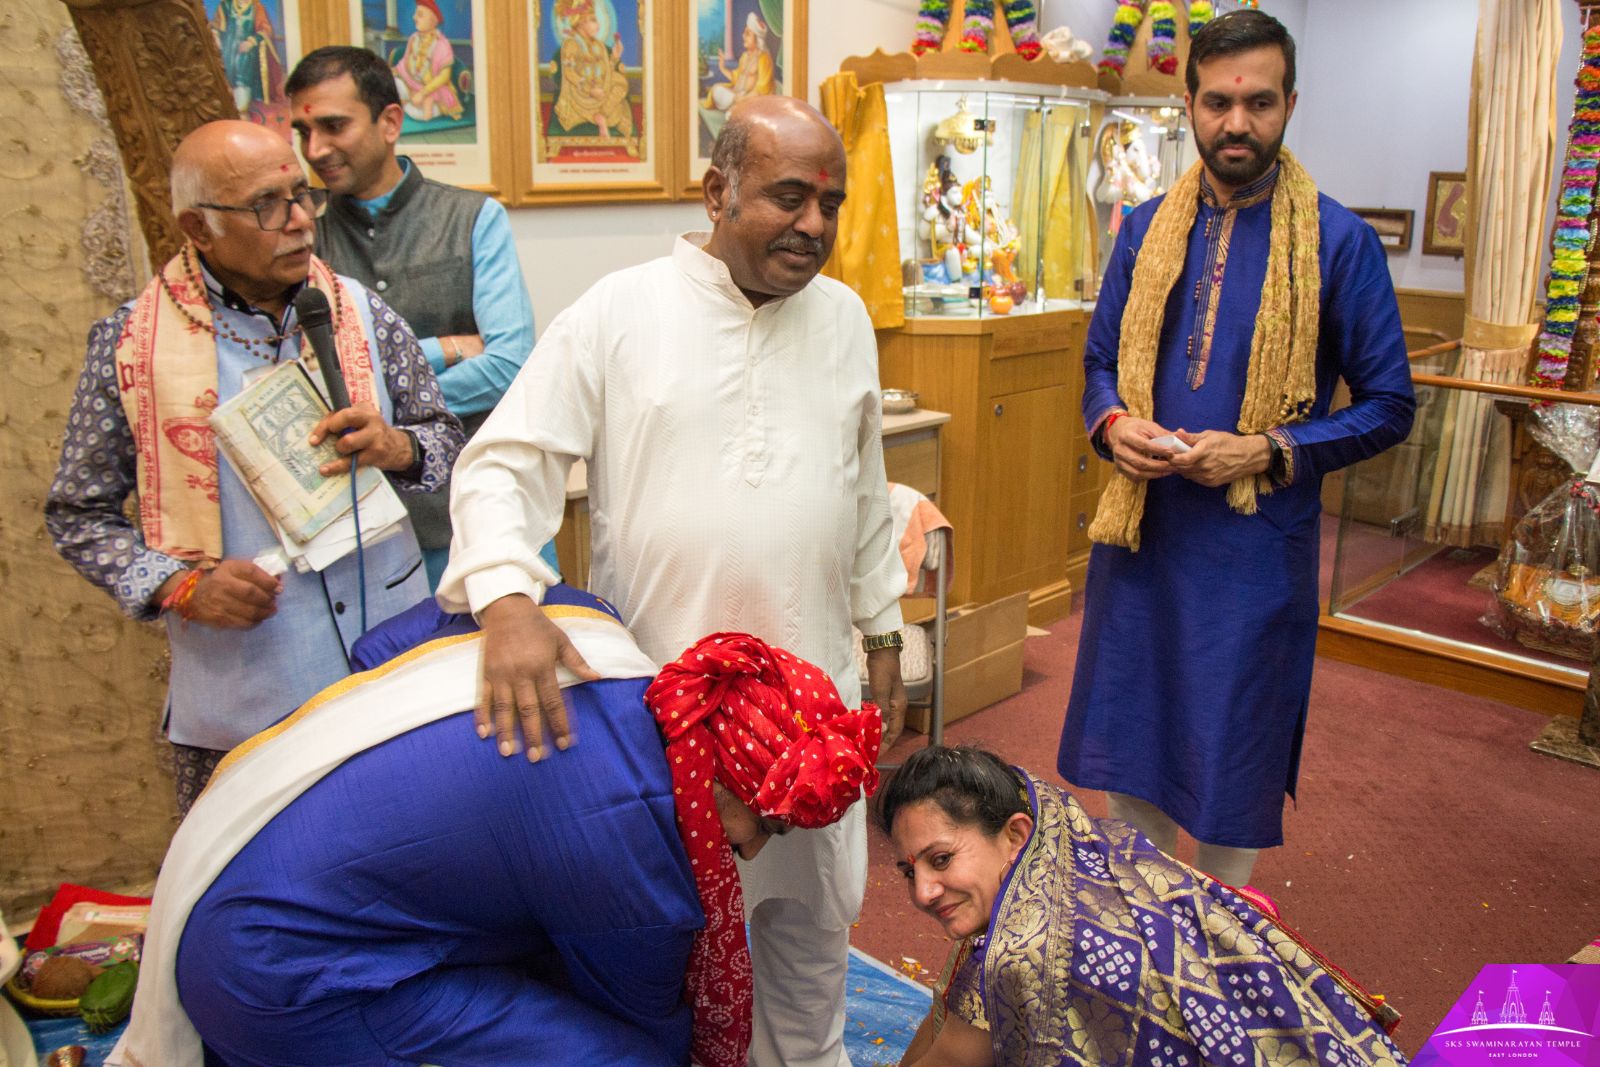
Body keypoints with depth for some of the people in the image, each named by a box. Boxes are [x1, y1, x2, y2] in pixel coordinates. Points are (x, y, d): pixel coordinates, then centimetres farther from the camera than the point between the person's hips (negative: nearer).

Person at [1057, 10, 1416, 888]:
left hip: (1256, 540, -3)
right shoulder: (1145, 228, 6)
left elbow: (1388, 404, -3)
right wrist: (1112, 423, -7)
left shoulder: (1339, 243, -6)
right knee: (1129, 734, 14)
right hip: (1139, 525, 4)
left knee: (1233, 755, 8)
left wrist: (1269, 452, -17)